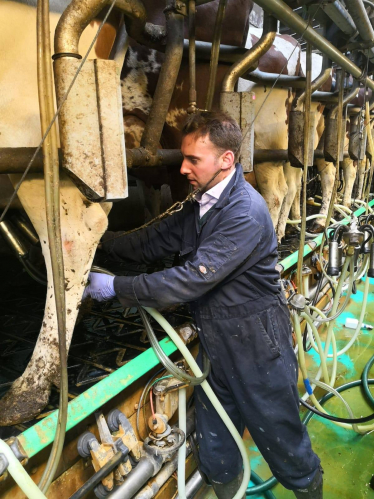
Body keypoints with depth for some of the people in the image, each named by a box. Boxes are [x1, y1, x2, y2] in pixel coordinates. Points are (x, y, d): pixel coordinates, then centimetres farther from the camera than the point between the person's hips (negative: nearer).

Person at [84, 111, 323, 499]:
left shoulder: (246, 212, -25)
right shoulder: (199, 205, 4)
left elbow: (195, 278, -30)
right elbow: (152, 242, 5)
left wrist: (117, 287, -24)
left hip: (257, 348, -7)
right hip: (215, 344, 7)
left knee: (280, 436, 18)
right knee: (215, 452, 22)